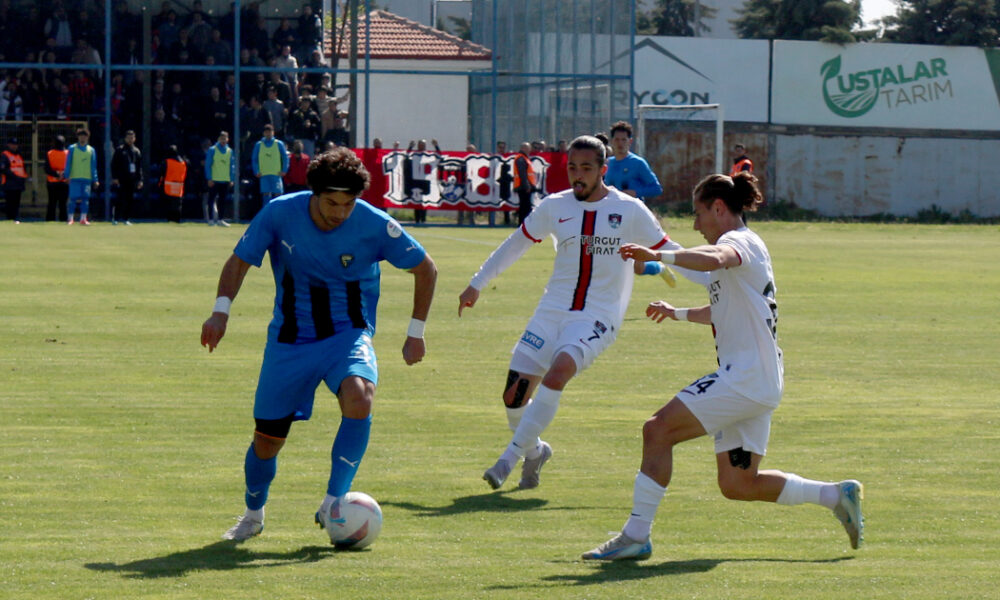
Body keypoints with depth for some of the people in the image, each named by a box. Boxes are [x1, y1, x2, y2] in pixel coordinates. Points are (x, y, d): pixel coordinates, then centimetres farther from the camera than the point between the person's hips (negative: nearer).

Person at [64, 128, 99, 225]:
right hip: (75, 178, -2)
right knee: (73, 199, -6)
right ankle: (70, 219, -1)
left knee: (85, 198, 0)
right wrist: (66, 175, -6)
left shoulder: (91, 150, 12)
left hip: (87, 178, 2)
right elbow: (68, 164, 3)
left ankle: (83, 219, 4)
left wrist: (95, 180, 7)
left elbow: (93, 166, 13)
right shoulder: (72, 148, 5)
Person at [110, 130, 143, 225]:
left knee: (130, 200, 3)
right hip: (122, 180, -4)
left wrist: (140, 180, 11)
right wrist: (114, 177, -9)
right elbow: (114, 165, 0)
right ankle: (115, 218, -4)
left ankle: (126, 219, 9)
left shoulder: (137, 151, 16)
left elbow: (140, 167, 18)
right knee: (120, 199, -8)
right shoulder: (119, 150, 3)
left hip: (132, 180, 4)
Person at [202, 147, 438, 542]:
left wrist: (416, 332, -1)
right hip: (290, 338, 1)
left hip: (348, 332, -1)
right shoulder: (280, 214, -13)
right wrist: (221, 310, -17)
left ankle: (333, 504, -21)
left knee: (359, 396, -33)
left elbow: (425, 269, -1)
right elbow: (239, 261, -1)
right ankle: (253, 514, 33)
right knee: (267, 436, 3)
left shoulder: (375, 225, -14)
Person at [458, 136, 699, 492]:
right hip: (552, 312, 4)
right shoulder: (554, 207, 5)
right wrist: (476, 285, 22)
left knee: (557, 372, -30)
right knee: (514, 395, -3)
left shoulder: (630, 211, -2)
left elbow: (667, 251, 9)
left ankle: (511, 456, -23)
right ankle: (534, 451, 28)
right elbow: (515, 245, 19)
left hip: (597, 318, -4)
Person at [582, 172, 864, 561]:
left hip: (746, 377, -10)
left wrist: (658, 256, -41)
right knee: (738, 485, 11)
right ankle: (836, 495, 17)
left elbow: (713, 259, -36)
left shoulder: (740, 241, -9)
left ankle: (636, 535, -16)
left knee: (658, 430, -15)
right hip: (754, 382, 10)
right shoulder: (739, 248, 22)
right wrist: (678, 314, 38)